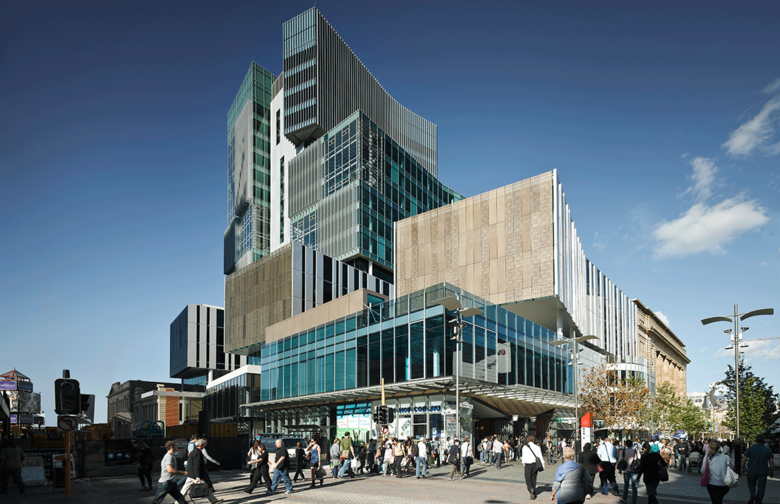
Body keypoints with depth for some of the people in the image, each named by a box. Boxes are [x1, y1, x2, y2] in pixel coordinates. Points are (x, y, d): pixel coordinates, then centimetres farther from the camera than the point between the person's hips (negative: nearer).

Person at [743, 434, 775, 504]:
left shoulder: (750, 448, -4)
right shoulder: (768, 450, -1)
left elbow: (744, 459, -4)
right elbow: (771, 462, -2)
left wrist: (744, 467, 10)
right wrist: (772, 471, 8)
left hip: (751, 470, 0)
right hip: (763, 471, 0)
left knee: (751, 483, 18)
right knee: (761, 487, 7)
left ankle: (752, 495, -4)